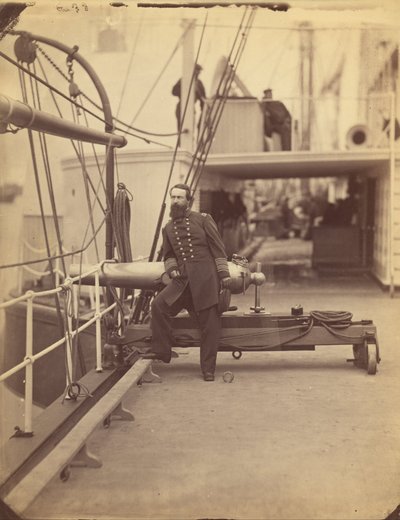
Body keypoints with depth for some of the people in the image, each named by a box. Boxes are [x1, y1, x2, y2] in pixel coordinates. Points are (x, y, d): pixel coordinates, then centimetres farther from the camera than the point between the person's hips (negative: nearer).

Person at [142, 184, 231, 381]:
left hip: (206, 278, -3)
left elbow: (217, 248, 3)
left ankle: (208, 368, 8)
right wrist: (172, 268, 4)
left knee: (209, 323, -2)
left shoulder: (203, 219, 4)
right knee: (159, 304, -16)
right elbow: (168, 254, 25)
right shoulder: (168, 228, 15)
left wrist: (223, 273, -4)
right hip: (183, 279, 4)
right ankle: (161, 350, -5)